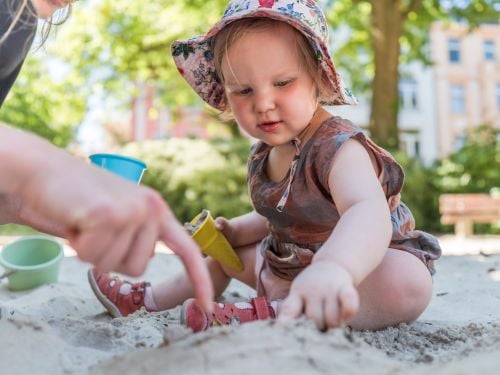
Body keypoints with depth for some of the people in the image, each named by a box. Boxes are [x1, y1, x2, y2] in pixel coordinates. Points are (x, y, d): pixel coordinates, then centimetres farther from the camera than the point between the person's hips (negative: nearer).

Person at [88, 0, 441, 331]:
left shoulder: (338, 148, -29)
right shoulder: (263, 154, -3)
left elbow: (368, 212, -51)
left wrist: (332, 269, -71)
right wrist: (234, 231, -3)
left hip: (367, 272, -7)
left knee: (409, 282, -39)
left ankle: (270, 314, -36)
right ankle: (147, 299, 36)